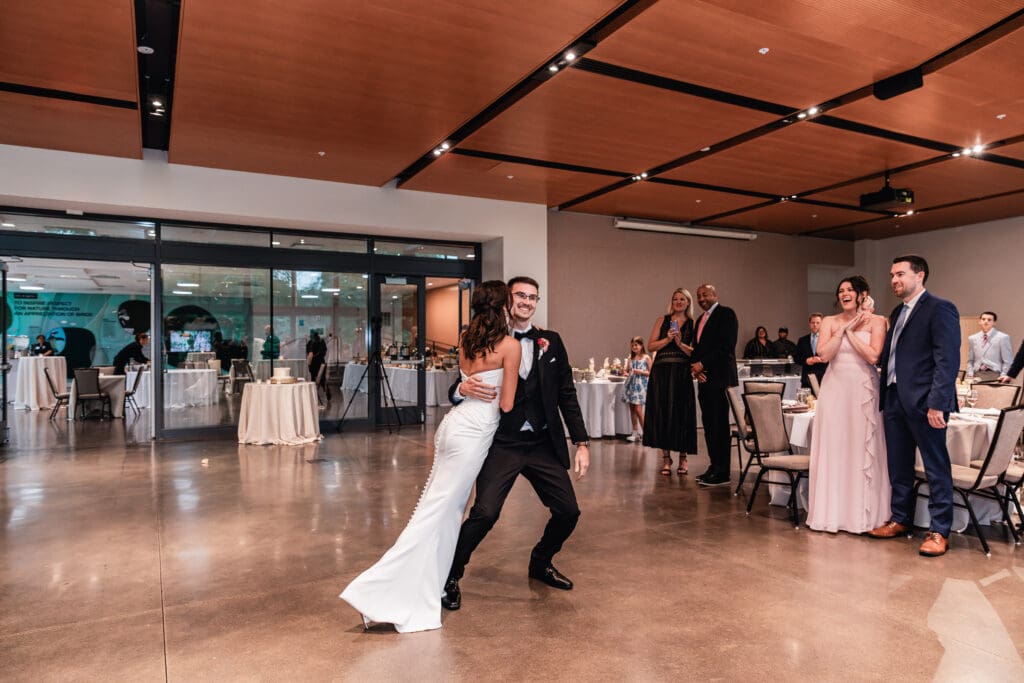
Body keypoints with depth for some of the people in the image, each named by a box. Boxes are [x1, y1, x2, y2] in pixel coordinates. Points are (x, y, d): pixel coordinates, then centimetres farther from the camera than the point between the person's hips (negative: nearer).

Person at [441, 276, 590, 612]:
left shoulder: (551, 342, 7)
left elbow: (566, 394, 7)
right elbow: (455, 391, -1)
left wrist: (582, 442, 0)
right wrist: (463, 389, -26)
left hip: (544, 443, 4)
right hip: (503, 443, -3)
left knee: (568, 511, 4)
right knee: (484, 513, -15)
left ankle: (540, 564, 34)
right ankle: (450, 577, 11)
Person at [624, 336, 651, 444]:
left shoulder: (646, 358, -2)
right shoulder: (631, 358, 12)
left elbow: (650, 372, -2)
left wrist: (640, 372, -15)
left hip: (640, 385, -5)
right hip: (631, 385, 5)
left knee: (638, 410, -11)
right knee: (632, 409, 5)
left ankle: (644, 432, 2)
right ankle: (635, 432, 14)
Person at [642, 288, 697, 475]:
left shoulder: (693, 324, 7)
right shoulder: (662, 320, 10)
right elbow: (651, 346, 3)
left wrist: (681, 344, -14)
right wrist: (668, 339, -10)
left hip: (683, 374, -1)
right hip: (661, 373, 1)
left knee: (682, 413, 1)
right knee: (662, 413, 0)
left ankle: (683, 458, 14)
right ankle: (666, 458, 10)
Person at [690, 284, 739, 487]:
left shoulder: (726, 314, -4)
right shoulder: (701, 319, 22)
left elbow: (726, 346, -14)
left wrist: (702, 364, -13)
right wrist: (695, 367, 3)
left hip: (720, 378, -8)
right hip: (705, 378, 8)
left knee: (719, 424, -7)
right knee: (709, 424, 10)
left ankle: (722, 473, -3)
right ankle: (714, 466, 17)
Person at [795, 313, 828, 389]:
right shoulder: (802, 340, 14)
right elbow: (796, 358, 11)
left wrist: (822, 359, -16)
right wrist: (806, 361, -7)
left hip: (823, 377, -2)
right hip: (807, 377, 2)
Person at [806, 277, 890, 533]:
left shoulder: (876, 321, 3)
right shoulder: (830, 322, 9)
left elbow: (873, 356, -10)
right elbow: (824, 354, -5)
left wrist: (850, 331, -7)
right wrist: (843, 329, -8)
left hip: (864, 390, -2)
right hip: (835, 389, 2)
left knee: (863, 449, 1)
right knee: (833, 449, 3)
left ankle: (863, 514, 13)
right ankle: (832, 512, 12)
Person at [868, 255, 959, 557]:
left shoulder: (940, 309, -8)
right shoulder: (898, 312, 17)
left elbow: (948, 359, -15)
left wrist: (937, 403, -21)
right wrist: (884, 396, 11)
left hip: (923, 401, -8)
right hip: (894, 398, 8)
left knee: (936, 467, 3)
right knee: (898, 465, 15)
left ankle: (939, 531, 12)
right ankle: (901, 519, 28)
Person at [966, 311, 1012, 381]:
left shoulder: (1003, 337, 0)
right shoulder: (972, 338, 11)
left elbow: (1008, 362, 0)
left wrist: (1002, 377, -9)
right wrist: (971, 375, 3)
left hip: (994, 375, -3)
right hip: (977, 375, 3)